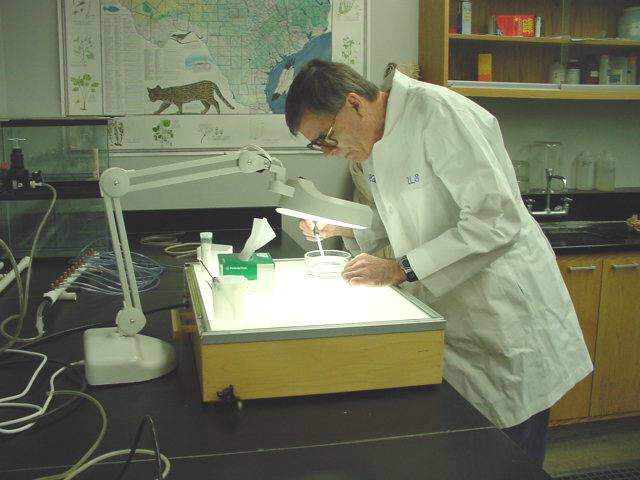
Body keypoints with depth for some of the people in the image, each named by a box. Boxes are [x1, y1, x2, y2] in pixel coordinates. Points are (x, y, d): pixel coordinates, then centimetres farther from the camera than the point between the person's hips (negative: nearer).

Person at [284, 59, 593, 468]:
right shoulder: (374, 141, 7)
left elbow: (496, 218, -27)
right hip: (449, 321, 8)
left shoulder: (439, 113, -21)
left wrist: (401, 270, -25)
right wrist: (343, 228, 3)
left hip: (507, 327, -8)